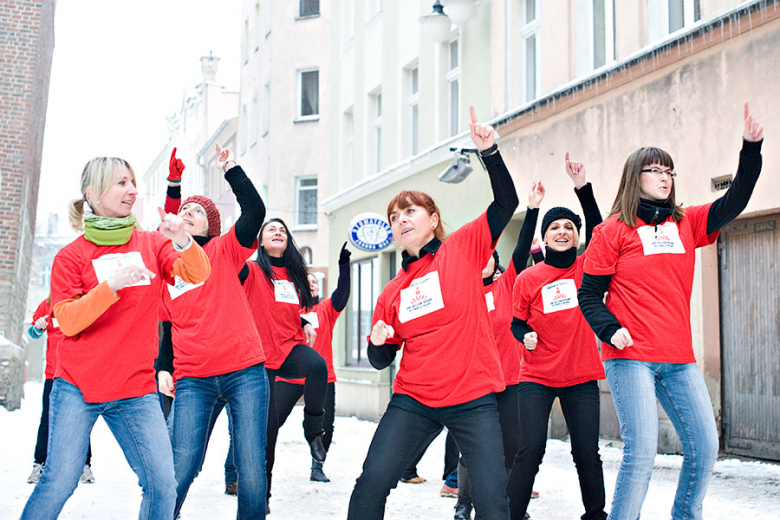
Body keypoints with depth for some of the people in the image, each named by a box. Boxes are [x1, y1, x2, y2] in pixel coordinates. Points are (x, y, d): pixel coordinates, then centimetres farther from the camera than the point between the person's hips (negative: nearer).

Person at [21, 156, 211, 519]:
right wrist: (111, 285, -23)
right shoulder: (72, 255, 0)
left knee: (163, 484, -5)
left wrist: (182, 242, -25)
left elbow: (198, 274, -5)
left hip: (136, 389, 3)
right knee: (58, 483, -3)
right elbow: (68, 321, -9)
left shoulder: (152, 244, 8)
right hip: (77, 387, -2)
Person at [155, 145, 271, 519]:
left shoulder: (224, 251, 9)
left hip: (244, 372, -1)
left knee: (252, 470, -4)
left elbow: (255, 211, -7)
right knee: (179, 471, -7)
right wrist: (161, 368, 8)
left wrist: (230, 169, -6)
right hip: (192, 380, 2)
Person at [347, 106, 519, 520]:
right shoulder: (392, 292, 11)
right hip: (413, 401, 3)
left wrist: (489, 152, -18)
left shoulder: (462, 248, 2)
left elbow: (506, 202, -6)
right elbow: (381, 360, 15)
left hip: (474, 400, -3)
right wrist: (379, 342, -8)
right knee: (371, 483, -5)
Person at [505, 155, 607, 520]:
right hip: (536, 378, -1)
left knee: (587, 453, 5)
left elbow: (598, 230, -10)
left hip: (581, 378, 1)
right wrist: (525, 336, -14)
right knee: (530, 450, -8)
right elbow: (517, 323, 8)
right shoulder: (527, 279, 1)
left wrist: (582, 187, -17)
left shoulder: (585, 268, 3)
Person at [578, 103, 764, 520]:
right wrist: (610, 330, -15)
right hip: (630, 358, -5)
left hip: (679, 359, 5)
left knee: (705, 447, 5)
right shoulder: (614, 231, 1)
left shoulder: (686, 223, 13)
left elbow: (733, 202, 6)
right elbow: (589, 295, 1)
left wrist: (751, 148, -5)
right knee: (642, 450, -11)